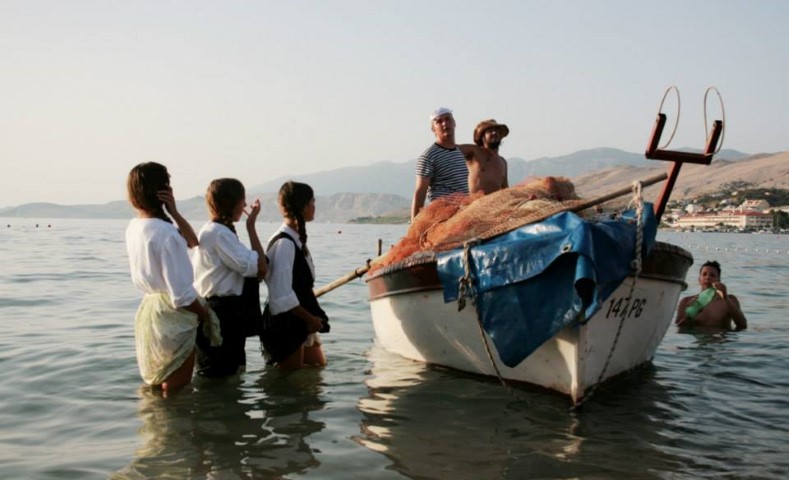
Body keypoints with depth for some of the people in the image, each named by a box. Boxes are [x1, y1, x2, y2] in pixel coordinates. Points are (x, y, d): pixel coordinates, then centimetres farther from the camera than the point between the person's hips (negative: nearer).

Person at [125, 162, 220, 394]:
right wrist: (205, 315, -6)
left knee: (156, 387, 23)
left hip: (149, 309, 9)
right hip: (172, 315, -9)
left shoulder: (134, 227, 3)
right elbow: (181, 294, -24)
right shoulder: (166, 233, -24)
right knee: (176, 391, 6)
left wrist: (173, 212, -5)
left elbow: (192, 241, 10)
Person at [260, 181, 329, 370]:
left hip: (301, 323, 9)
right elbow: (283, 297, -25)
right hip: (285, 324, -9)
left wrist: (312, 318, 8)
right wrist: (310, 318, -15)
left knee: (318, 366, 20)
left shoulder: (296, 240, 9)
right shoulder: (284, 243, -21)